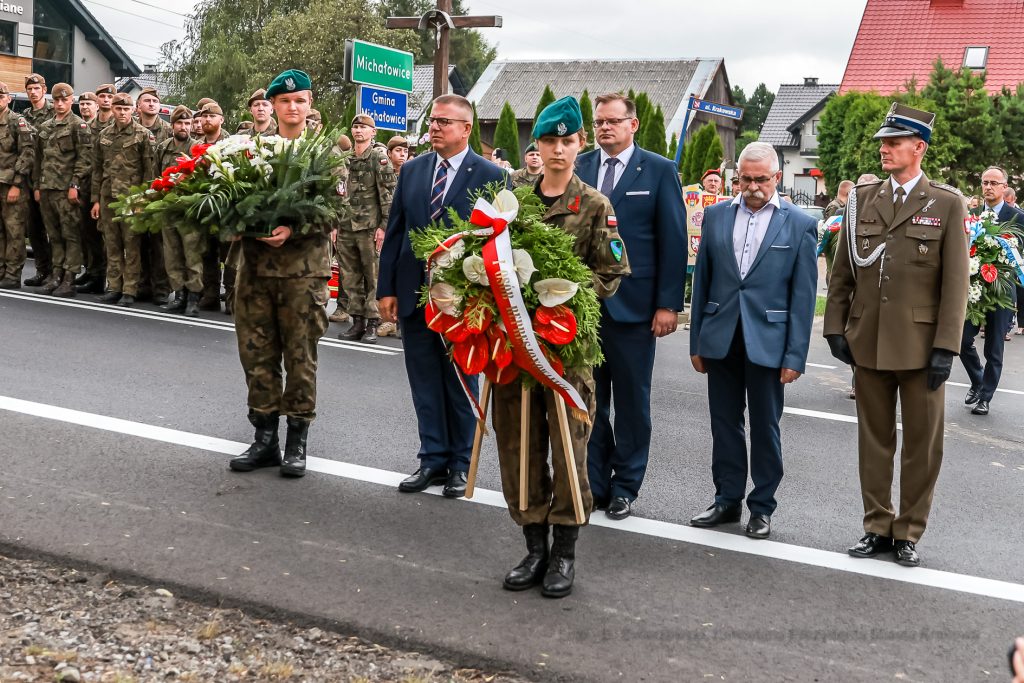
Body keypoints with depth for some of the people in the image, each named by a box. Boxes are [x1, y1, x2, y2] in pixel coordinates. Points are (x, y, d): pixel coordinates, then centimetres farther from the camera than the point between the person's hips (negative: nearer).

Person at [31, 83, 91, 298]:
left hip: (66, 189, -7)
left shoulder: (79, 125, -1)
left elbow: (84, 158, -9)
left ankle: (69, 280, -5)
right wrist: (37, 186, 16)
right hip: (46, 189, 7)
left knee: (71, 235, -6)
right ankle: (57, 275, 15)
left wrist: (75, 185, -15)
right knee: (54, 235, 9)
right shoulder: (44, 127, 19)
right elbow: (39, 159, 22)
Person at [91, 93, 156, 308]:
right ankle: (114, 287, 15)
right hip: (108, 196, 5)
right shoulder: (104, 135, 14)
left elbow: (149, 169, -4)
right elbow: (97, 169, 18)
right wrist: (95, 199, 14)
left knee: (131, 244, -4)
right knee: (112, 244, 8)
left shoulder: (143, 134, -1)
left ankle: (130, 290, 1)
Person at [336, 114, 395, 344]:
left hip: (370, 227, -6)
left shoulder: (379, 158, -2)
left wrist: (384, 226, -13)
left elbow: (388, 194, -7)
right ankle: (357, 322, 16)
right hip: (347, 227, 6)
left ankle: (372, 325, 2)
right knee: (350, 277, 8)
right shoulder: (346, 160, 15)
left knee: (373, 277, -3)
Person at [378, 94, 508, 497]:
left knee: (461, 384, 9)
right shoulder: (411, 170, 7)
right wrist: (386, 288, 3)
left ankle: (461, 464, 22)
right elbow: (394, 232, 8)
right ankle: (433, 459, 23)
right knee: (424, 382, 11)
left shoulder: (490, 176, -6)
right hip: (414, 294, 4)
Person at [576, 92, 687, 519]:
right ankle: (593, 485, 21)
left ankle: (624, 487, 21)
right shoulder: (577, 168, 7)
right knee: (588, 399, 9)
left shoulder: (659, 171, -1)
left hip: (633, 304, -3)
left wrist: (669, 304, -10)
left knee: (631, 401, 8)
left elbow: (673, 240, -4)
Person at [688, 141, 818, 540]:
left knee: (765, 428, 6)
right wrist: (696, 342, 6)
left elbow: (803, 297, -3)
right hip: (720, 340, 3)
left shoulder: (800, 225, -2)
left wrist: (795, 356, -7)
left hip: (767, 342, -3)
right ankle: (727, 500, 25)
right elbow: (702, 281, 9)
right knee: (724, 423, 11)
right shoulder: (716, 216, 6)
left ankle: (762, 508, 19)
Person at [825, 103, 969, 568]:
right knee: (874, 440, 10)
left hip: (921, 345, -2)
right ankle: (877, 527, 22)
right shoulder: (862, 199, 8)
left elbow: (956, 281, -4)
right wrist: (836, 328, 4)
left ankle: (909, 532, 18)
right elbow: (842, 271, 11)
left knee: (922, 443, 5)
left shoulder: (946, 204, -1)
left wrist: (946, 347, -10)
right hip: (869, 342, 3)